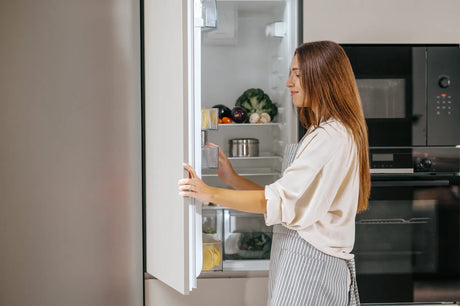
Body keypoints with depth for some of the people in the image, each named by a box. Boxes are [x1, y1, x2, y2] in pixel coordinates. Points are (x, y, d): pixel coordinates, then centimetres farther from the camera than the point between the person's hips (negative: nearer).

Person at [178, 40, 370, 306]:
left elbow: (281, 201, -20)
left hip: (310, 263, -9)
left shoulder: (330, 137, -16)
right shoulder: (326, 132, 17)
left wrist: (211, 194, -18)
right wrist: (233, 179, 8)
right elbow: (295, 197, 13)